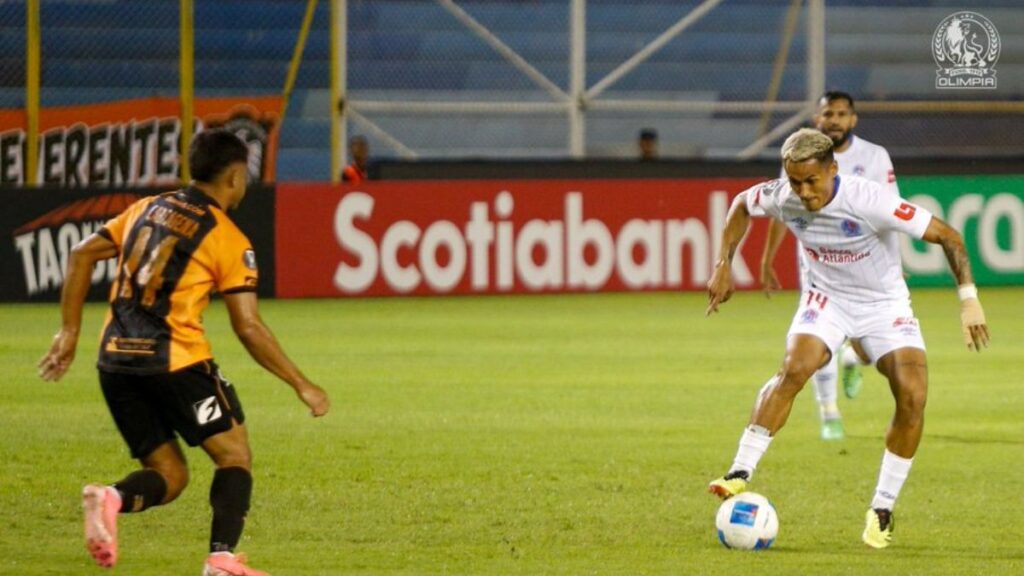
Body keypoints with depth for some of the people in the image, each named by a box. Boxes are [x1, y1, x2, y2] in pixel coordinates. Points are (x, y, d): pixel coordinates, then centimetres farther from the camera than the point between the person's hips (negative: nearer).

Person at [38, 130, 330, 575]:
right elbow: (248, 327, -7)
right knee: (235, 456, 9)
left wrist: (69, 331, 15)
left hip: (116, 360, 6)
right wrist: (302, 386, 0)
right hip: (176, 361, -6)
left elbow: (82, 254, 11)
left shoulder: (147, 209, 14)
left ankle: (113, 498, -19)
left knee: (169, 475, 13)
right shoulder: (228, 240, -3)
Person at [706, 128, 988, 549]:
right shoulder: (782, 198, -18)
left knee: (912, 395, -19)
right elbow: (741, 206, 7)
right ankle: (740, 474, -25)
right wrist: (723, 266, 1)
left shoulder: (868, 201, -31)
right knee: (794, 368, -27)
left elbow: (946, 235, -25)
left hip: (885, 304, -2)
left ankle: (882, 510, -5)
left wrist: (969, 298, -30)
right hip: (827, 298, 2)